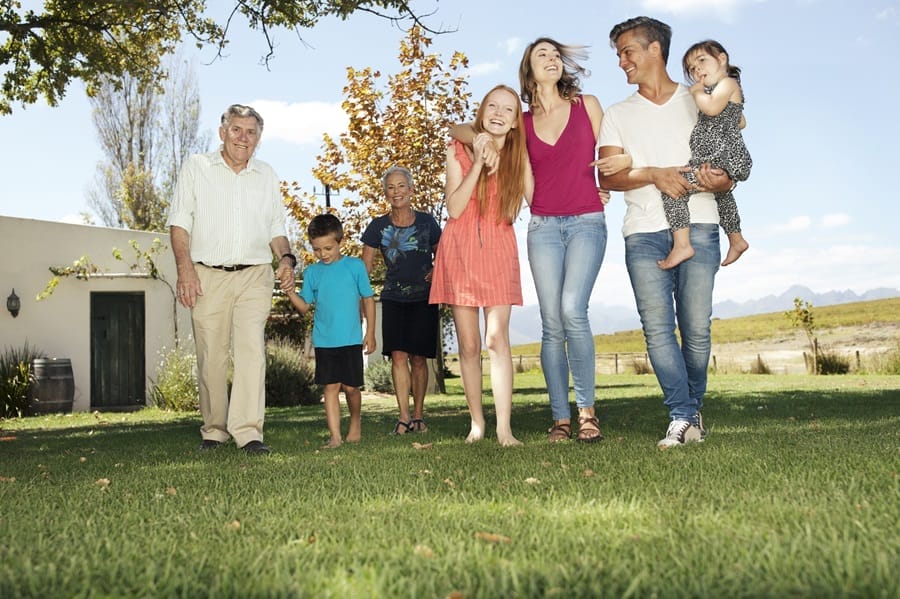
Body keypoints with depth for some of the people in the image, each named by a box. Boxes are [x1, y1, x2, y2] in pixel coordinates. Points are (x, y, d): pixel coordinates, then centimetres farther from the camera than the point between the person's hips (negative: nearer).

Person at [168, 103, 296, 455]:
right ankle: (214, 430, 15)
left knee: (251, 349, -13)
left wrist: (286, 258, 0)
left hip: (255, 276, 1)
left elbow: (276, 228, 20)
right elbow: (180, 221, 3)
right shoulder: (197, 167, 8)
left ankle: (248, 431, -16)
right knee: (211, 356, 1)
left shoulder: (267, 176, 16)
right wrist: (185, 267, -10)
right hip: (208, 276, -1)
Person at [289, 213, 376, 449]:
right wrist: (290, 292, -13)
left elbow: (368, 299, 5)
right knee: (331, 387, -1)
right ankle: (335, 435, 0)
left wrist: (370, 332, 2)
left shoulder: (355, 266, 1)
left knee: (350, 386, 5)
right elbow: (304, 306, 6)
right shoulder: (312, 272, 6)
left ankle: (356, 422, 31)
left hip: (351, 340, -1)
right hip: (324, 341, 2)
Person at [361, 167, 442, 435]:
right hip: (393, 299, 0)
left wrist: (436, 271, -6)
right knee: (398, 355, -10)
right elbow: (364, 268, 3)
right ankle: (403, 417, -8)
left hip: (423, 299, 0)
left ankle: (418, 415, 12)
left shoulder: (426, 222, 2)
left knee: (418, 358, 0)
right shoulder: (378, 226, 2)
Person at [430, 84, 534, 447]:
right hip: (460, 251, 1)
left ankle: (504, 429, -14)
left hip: (499, 251, -1)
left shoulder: (518, 156, 4)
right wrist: (478, 162, -13)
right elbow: (454, 208, -8)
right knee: (468, 345, 3)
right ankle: (477, 423, 14)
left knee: (497, 339, -12)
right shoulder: (458, 151, 2)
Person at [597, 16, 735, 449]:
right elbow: (608, 176, 3)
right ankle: (684, 417, -6)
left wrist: (716, 181, -15)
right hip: (644, 232, 1)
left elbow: (728, 174, 9)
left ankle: (690, 410, 13)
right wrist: (654, 174, -14)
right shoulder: (618, 115, 18)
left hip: (698, 226, -1)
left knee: (696, 327, -5)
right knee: (657, 326, -10)